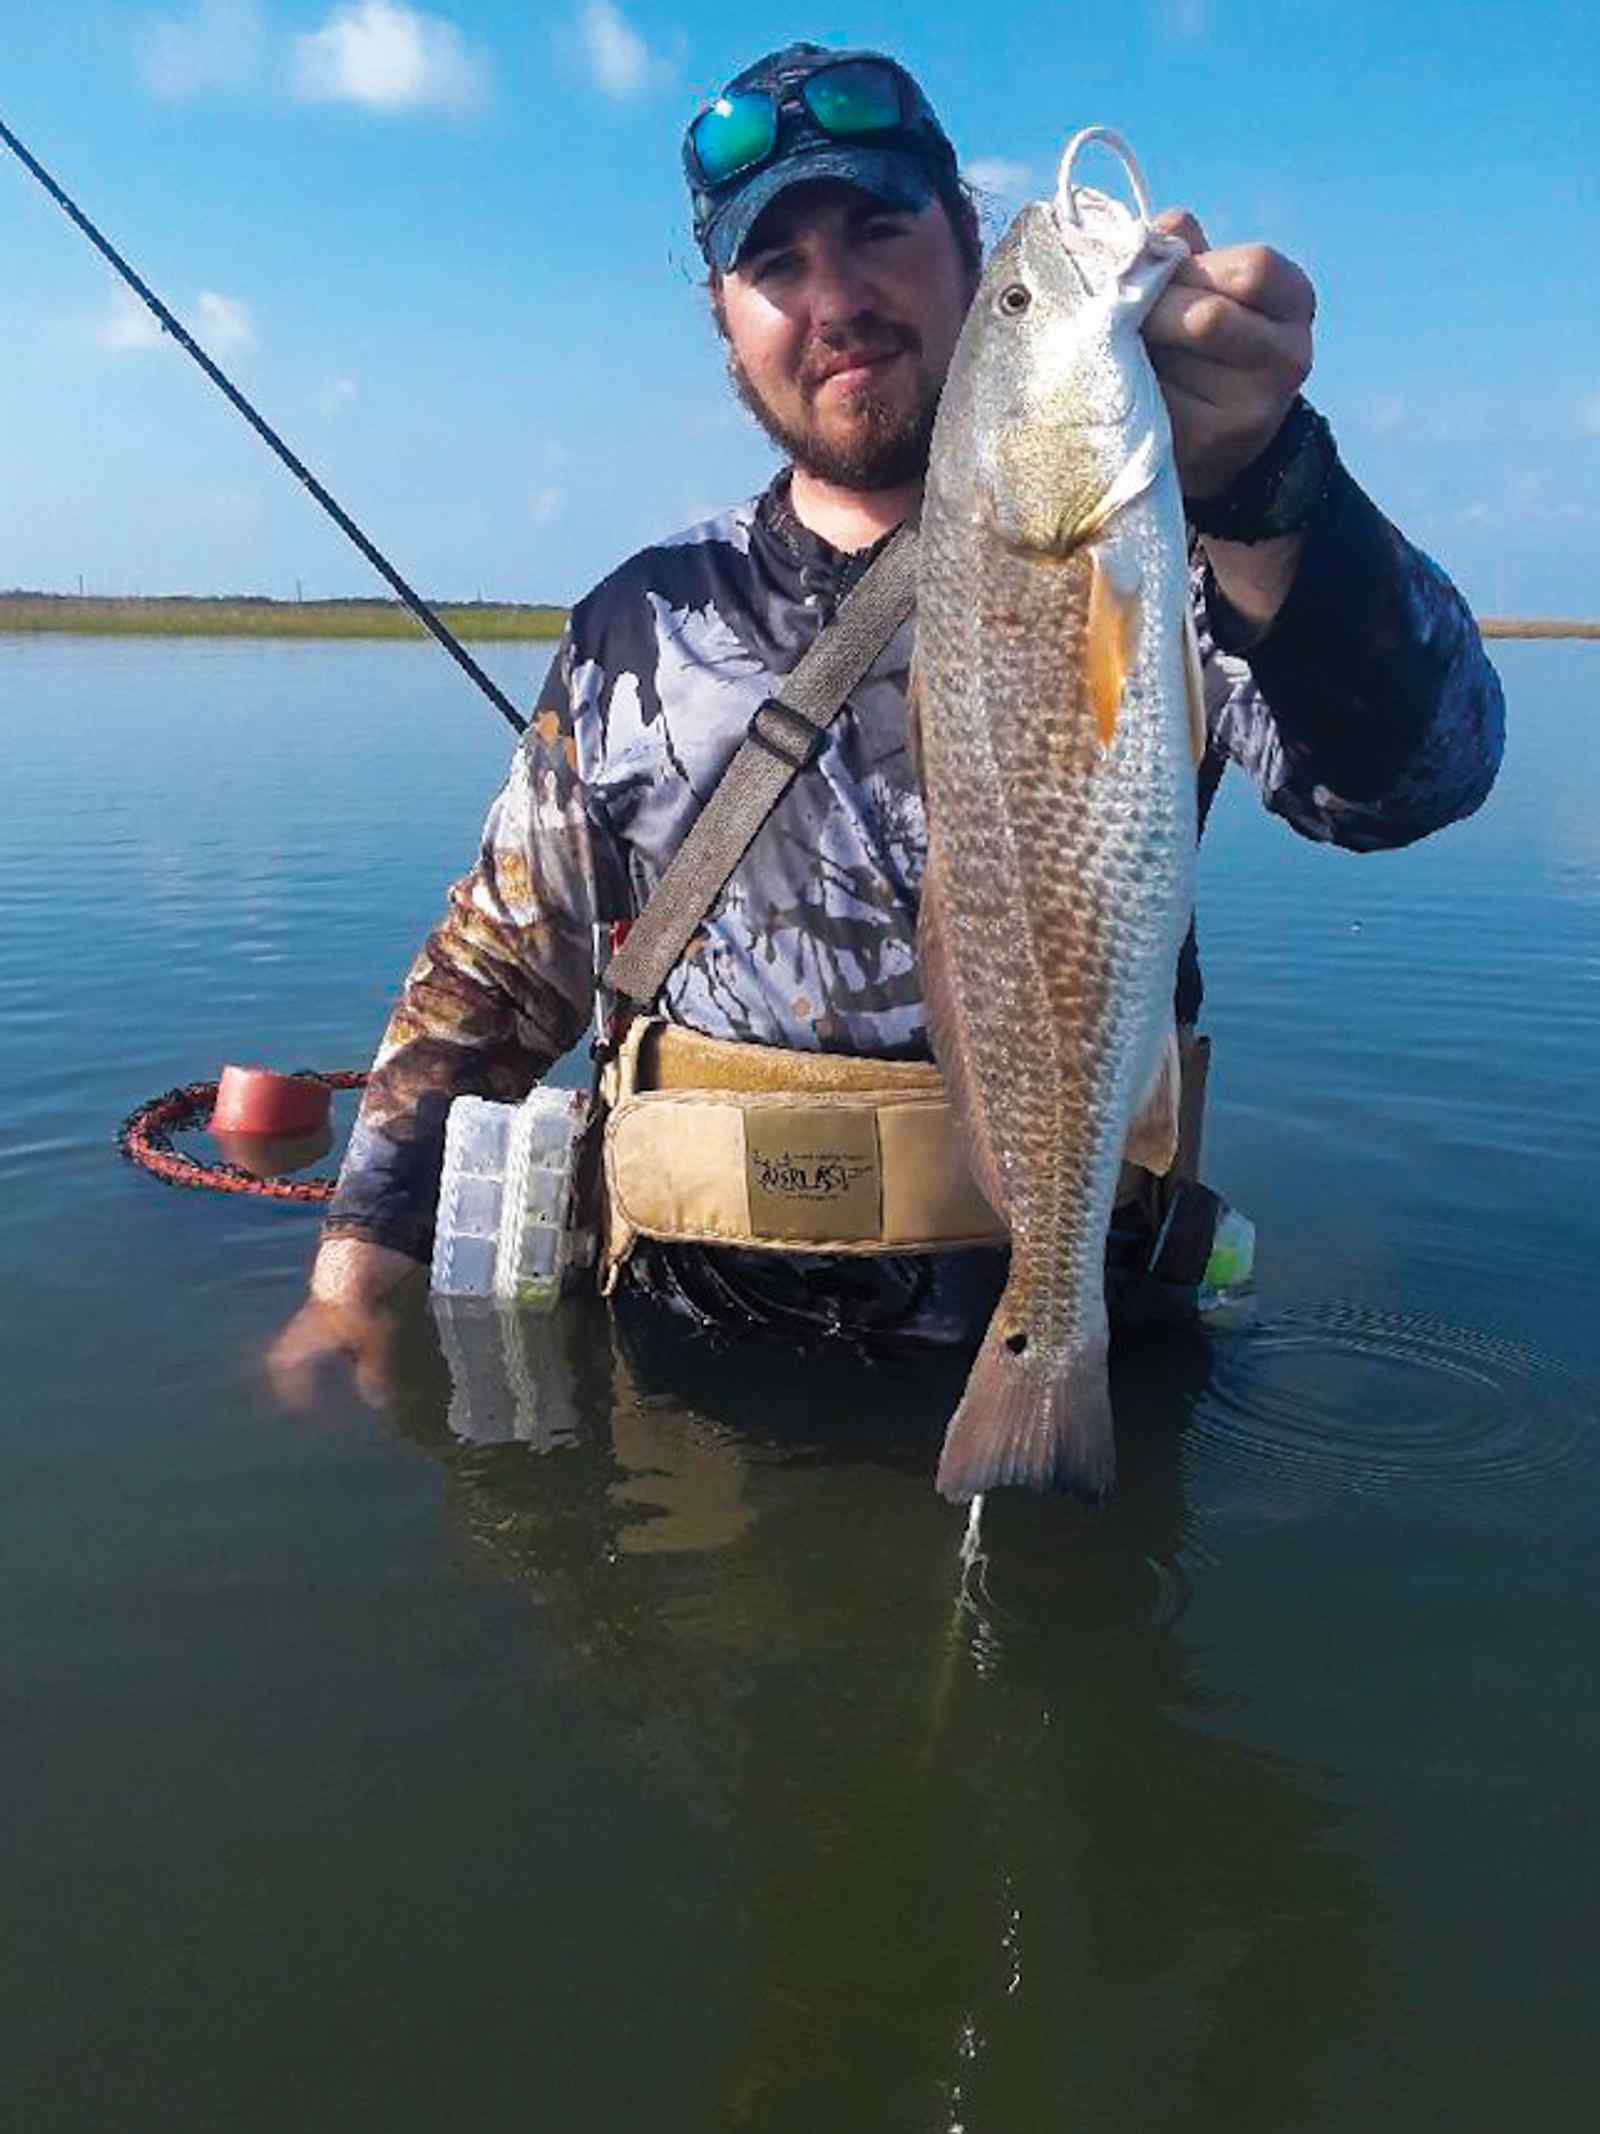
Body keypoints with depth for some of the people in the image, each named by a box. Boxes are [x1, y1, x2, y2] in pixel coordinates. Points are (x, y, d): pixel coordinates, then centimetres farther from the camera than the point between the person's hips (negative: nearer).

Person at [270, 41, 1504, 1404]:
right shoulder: (640, 627, 11)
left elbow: (1419, 768, -18)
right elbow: (494, 971, 17)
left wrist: (1253, 480, -35)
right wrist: (358, 1268, 10)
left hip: (1041, 1362, -2)